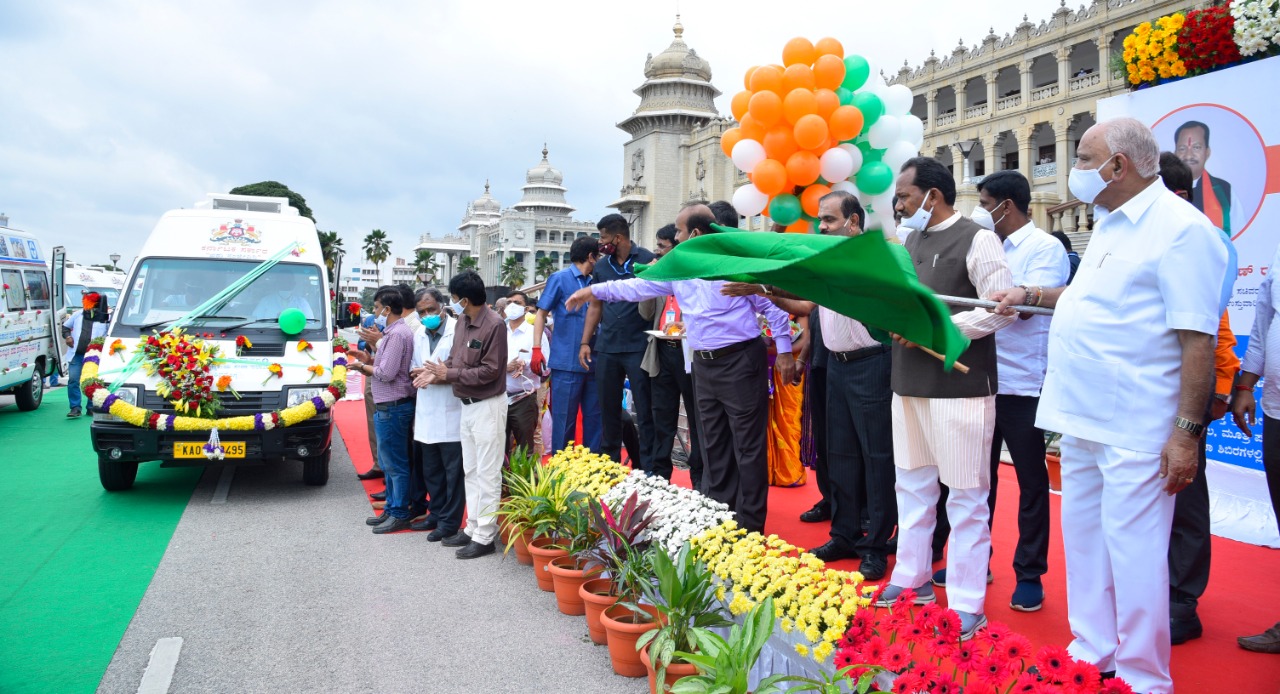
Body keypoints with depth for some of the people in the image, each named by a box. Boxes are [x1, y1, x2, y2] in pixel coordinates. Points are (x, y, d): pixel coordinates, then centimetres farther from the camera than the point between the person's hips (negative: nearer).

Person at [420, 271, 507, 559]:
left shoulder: (493, 325, -19)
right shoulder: (462, 321, 6)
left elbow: (489, 371, -21)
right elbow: (455, 358, 11)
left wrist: (448, 374, -17)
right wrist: (437, 373, -9)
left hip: (487, 405, -9)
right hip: (467, 404, 9)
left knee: (487, 473, -1)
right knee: (470, 470, 16)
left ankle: (484, 536, 6)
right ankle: (472, 527, 28)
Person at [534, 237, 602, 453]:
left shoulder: (594, 283, 14)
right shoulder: (559, 278, 0)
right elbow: (541, 314, -1)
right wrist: (537, 349, -11)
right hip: (566, 363, -5)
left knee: (594, 418, 9)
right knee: (564, 420, 0)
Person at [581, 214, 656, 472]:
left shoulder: (646, 260, -4)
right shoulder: (601, 266, 11)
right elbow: (595, 306, 16)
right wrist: (585, 342, 11)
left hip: (637, 347, -5)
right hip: (606, 348, 5)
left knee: (644, 411, 0)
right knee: (608, 409, 12)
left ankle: (648, 469, 7)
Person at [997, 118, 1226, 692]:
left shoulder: (1181, 227, -14)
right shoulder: (1109, 223, 14)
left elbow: (1197, 338, -18)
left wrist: (1187, 431, -21)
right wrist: (1032, 295, 21)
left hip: (1136, 429, -9)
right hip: (1083, 418, 9)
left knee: (1133, 553, -2)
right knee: (1084, 542, 17)